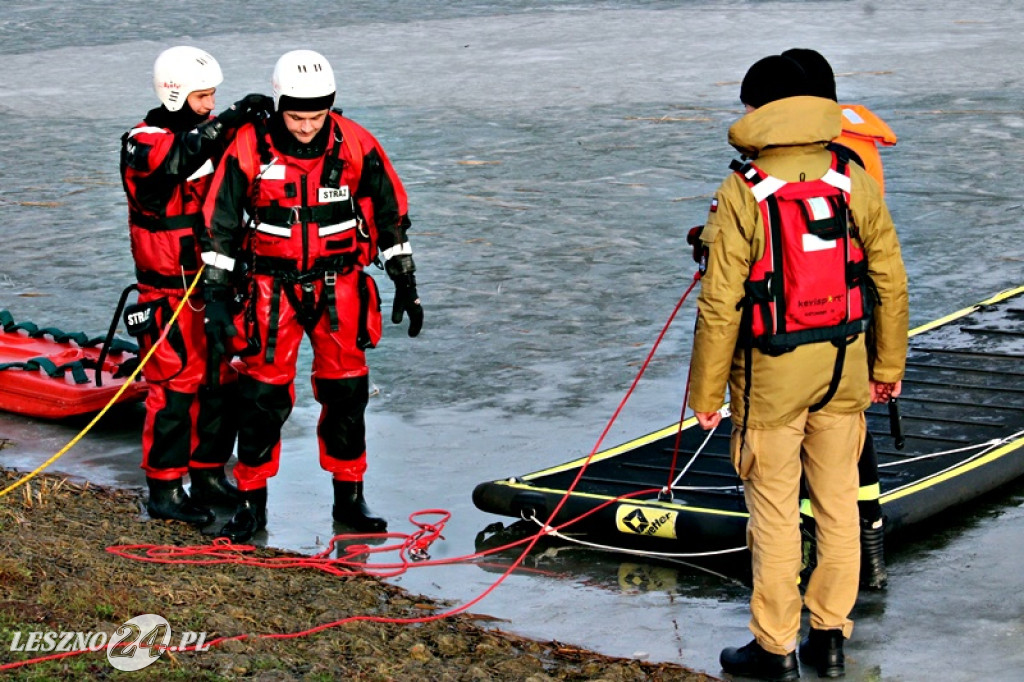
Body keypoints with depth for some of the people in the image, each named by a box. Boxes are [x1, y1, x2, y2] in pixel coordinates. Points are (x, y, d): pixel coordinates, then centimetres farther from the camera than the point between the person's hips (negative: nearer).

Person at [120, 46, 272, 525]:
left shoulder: (212, 133, 8)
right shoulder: (142, 144, -13)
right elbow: (176, 160, -36)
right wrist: (224, 122, -39)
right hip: (171, 292, -7)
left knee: (220, 382, 13)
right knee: (175, 387, -5)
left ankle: (209, 477, 26)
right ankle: (164, 490, 4)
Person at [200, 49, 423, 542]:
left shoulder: (355, 145, -8)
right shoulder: (250, 149, -11)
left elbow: (390, 213, 4)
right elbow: (219, 224, -3)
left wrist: (405, 285, 5)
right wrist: (216, 298, -6)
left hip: (340, 287, 1)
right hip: (273, 287, -1)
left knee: (346, 391, 8)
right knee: (263, 394, -1)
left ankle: (349, 497, 22)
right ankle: (252, 502, 11)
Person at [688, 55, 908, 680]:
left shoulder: (741, 195, -13)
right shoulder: (853, 181, -2)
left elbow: (720, 305, -13)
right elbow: (890, 280, 3)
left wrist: (707, 393, -4)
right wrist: (888, 364, 15)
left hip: (771, 372, -4)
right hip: (844, 368, 4)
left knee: (774, 511, 6)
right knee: (839, 502, 14)